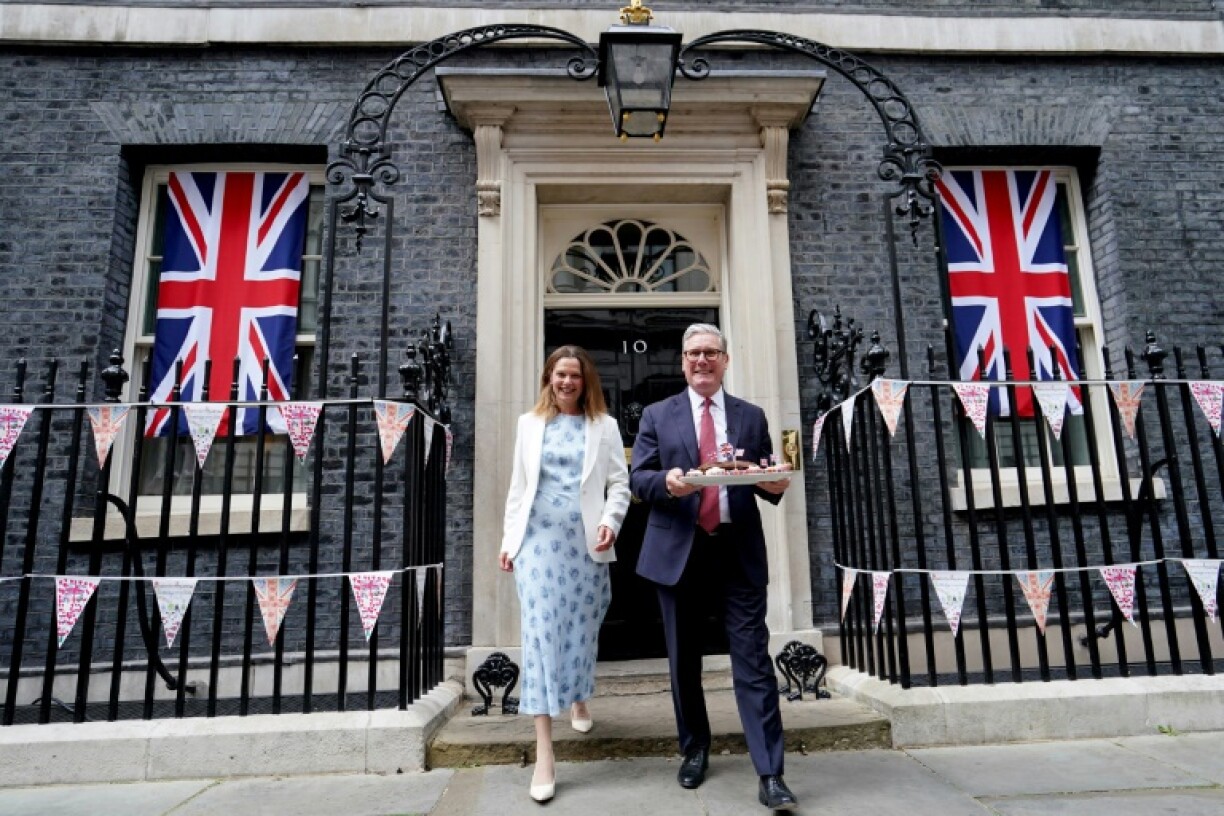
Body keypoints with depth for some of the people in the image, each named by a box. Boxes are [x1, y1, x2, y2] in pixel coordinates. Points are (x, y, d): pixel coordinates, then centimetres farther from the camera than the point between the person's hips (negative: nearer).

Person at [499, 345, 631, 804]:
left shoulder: (604, 426, 7)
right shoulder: (529, 424, 11)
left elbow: (619, 482, 3)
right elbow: (518, 486, 11)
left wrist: (610, 521, -15)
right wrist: (508, 538, 8)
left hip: (585, 541, 0)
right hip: (538, 538, 0)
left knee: (581, 629, 11)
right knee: (541, 632, -6)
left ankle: (579, 701, 42)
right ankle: (544, 755, -2)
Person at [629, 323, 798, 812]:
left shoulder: (752, 417, 10)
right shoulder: (657, 416, 6)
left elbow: (766, 481, 10)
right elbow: (637, 479, 1)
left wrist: (776, 485, -14)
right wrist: (666, 482, -20)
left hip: (738, 553, 0)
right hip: (678, 552, 0)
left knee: (753, 659, -2)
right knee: (684, 661, 13)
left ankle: (770, 774, 8)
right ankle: (694, 750, 33)